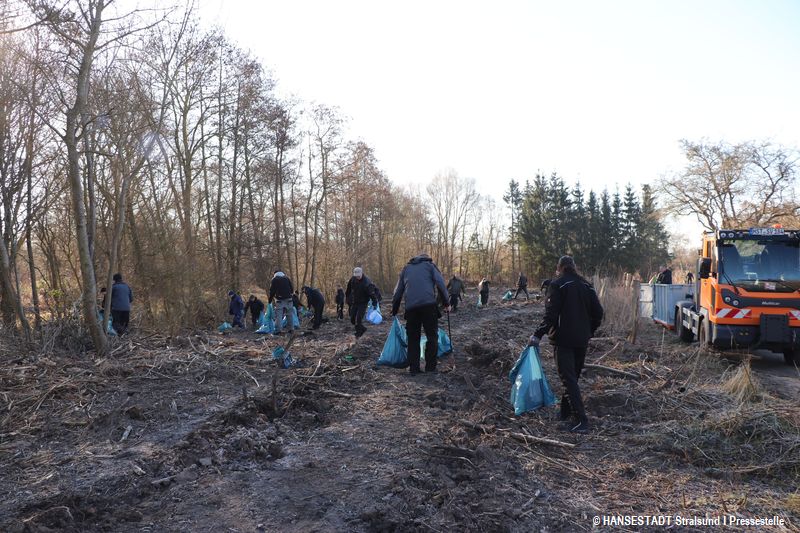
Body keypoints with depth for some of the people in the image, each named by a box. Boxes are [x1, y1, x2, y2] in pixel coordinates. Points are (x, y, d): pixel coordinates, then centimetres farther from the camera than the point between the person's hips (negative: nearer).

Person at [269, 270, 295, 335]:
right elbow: (292, 289, 12)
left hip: (279, 300, -3)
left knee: (278, 315, -6)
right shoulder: (287, 278, 12)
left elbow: (272, 291, -2)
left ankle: (278, 330, -12)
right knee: (289, 314, 11)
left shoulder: (274, 279, 2)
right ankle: (291, 329, 13)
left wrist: (270, 299, 8)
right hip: (288, 299, 3)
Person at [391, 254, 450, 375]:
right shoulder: (429, 265, 16)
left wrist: (394, 310, 32)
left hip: (411, 307, 3)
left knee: (413, 338, 11)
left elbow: (398, 292, 25)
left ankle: (413, 368, 11)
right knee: (432, 336, 7)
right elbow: (440, 284, 2)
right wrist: (447, 303, 8)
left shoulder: (406, 268, 25)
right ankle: (430, 367, 6)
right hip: (429, 304, -3)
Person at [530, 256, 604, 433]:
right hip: (582, 340, 7)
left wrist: (538, 335, -11)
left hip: (563, 340, -6)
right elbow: (598, 313, 9)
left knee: (569, 379, -6)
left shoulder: (557, 284, -9)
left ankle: (581, 420, -11)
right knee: (573, 377, 18)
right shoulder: (586, 285, 9)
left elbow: (551, 314, -17)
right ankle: (565, 412, 29)